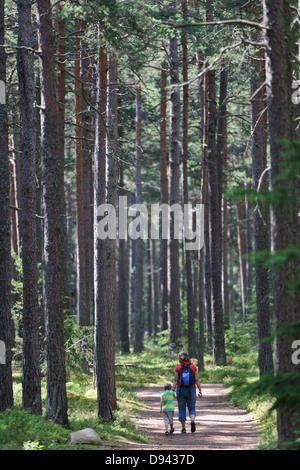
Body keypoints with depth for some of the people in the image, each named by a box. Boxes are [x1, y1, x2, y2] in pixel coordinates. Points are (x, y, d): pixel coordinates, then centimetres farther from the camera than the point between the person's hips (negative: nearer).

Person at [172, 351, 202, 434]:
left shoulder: (178, 368, -5)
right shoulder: (193, 367, -2)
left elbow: (175, 381, -6)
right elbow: (197, 380, -1)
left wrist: (172, 391, -1)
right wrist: (200, 391, 5)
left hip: (181, 390, -1)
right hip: (191, 390, 1)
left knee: (182, 409, 9)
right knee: (192, 408, 13)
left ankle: (183, 428, 8)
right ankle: (192, 420, -17)